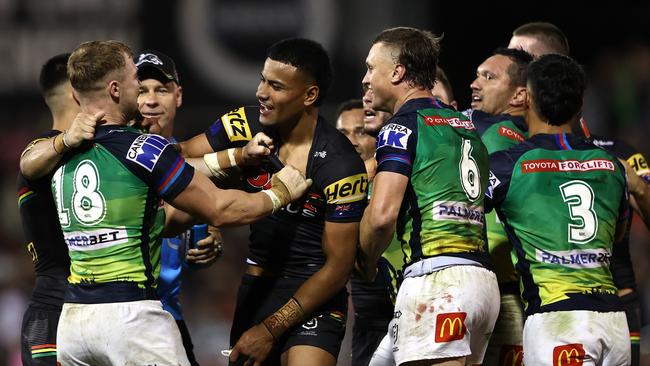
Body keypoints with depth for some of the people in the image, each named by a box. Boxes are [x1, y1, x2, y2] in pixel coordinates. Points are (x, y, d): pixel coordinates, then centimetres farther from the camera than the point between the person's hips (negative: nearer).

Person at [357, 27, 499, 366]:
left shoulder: (402, 126, -3)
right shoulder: (466, 126, 22)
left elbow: (382, 214, -13)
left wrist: (365, 261, 5)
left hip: (436, 277, -8)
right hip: (483, 278, 8)